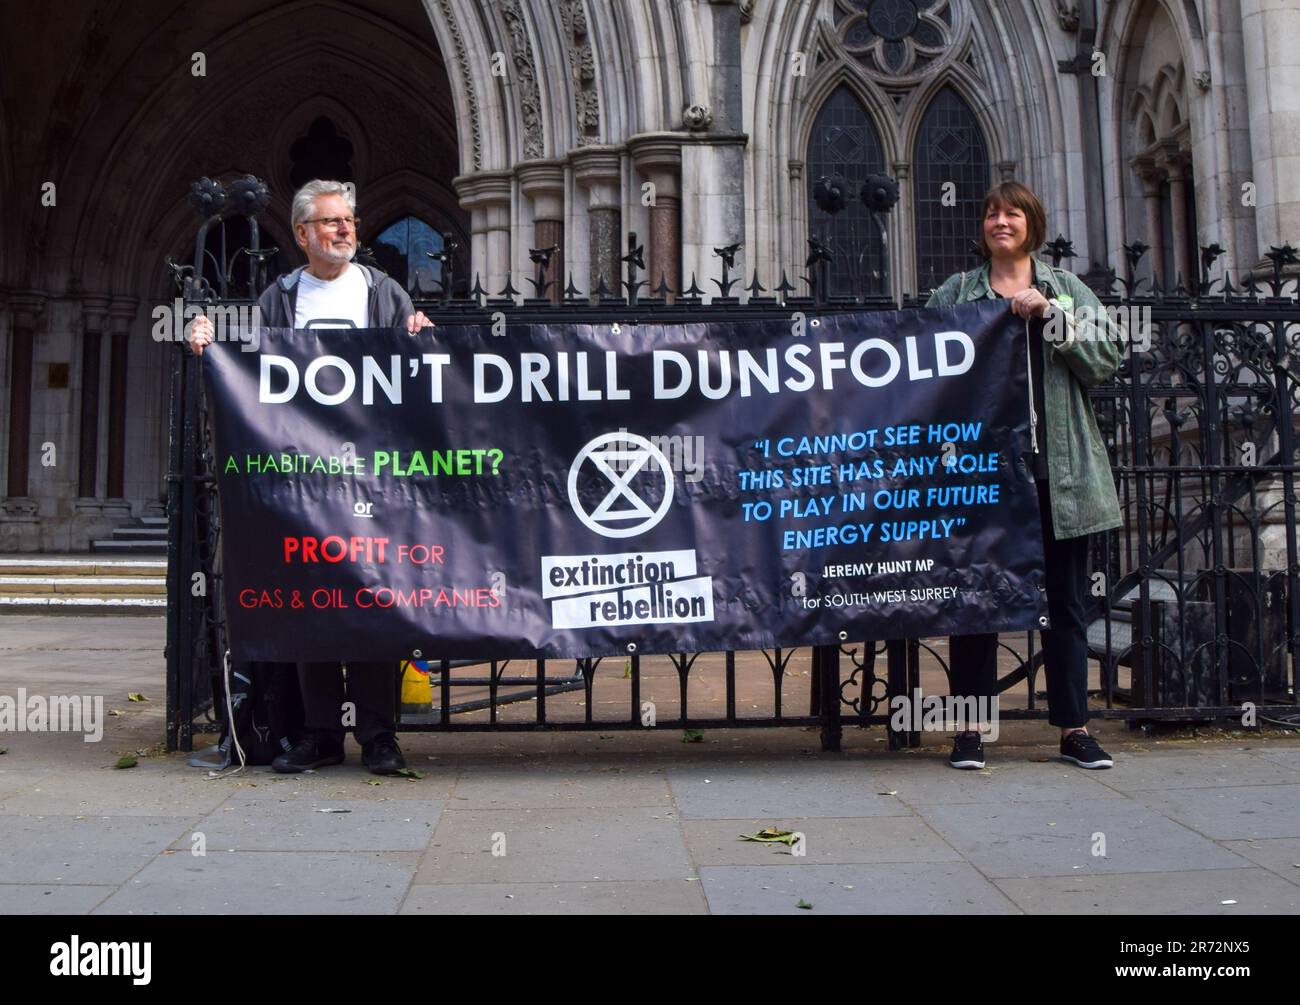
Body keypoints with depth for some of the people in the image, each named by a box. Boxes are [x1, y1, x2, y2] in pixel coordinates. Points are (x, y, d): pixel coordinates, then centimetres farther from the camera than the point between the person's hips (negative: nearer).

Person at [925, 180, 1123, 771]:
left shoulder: (1068, 290, 13)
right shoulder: (954, 294, 11)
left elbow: (1105, 362, 1)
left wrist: (1049, 314, -9)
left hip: (1059, 472, 1)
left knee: (1066, 601, 6)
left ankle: (1073, 728, 15)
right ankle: (970, 728, 10)